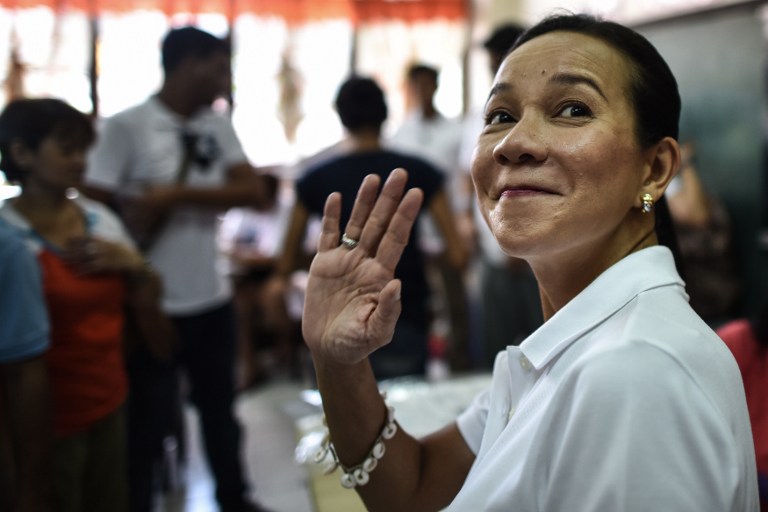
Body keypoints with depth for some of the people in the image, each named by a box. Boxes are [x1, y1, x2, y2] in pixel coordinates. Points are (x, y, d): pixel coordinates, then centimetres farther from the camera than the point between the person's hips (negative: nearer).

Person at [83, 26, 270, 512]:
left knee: (220, 407, 21)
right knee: (149, 421, 9)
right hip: (153, 306, -5)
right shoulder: (126, 126, -12)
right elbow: (96, 210, -12)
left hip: (213, 299, 6)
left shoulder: (218, 126, 4)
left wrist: (178, 195, -17)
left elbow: (255, 192, -6)